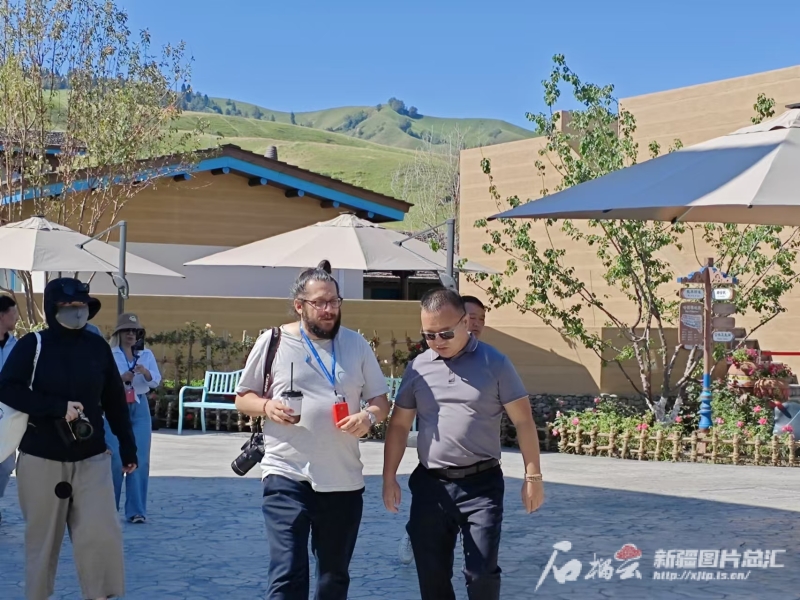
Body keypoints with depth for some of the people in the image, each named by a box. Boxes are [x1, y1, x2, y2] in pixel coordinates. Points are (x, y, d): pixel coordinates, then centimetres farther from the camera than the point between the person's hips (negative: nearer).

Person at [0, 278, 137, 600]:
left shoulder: (97, 346, 2)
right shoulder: (33, 344, -5)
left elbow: (115, 400, 9)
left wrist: (127, 446, 10)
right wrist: (59, 407, -21)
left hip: (91, 458, 2)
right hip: (41, 459, -2)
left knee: (101, 534, -7)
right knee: (42, 538, 9)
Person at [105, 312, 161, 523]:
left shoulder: (147, 355, 9)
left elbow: (156, 382, -1)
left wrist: (145, 372, -21)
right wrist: (120, 379, -23)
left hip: (140, 408, 3)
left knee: (140, 459, -1)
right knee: (115, 459, -4)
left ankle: (136, 510, 5)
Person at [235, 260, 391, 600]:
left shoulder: (356, 344, 7)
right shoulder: (273, 342, 0)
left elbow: (381, 400, 11)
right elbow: (243, 398, 8)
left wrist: (369, 416, -12)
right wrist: (266, 407, -14)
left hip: (344, 480, 3)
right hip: (287, 476, -3)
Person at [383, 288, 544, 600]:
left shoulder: (494, 363, -4)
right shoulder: (418, 367, 5)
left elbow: (523, 421, -2)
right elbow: (399, 425, 11)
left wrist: (532, 475, -5)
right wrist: (389, 478, 6)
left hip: (482, 484, -3)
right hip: (430, 484, 3)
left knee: (481, 573, -4)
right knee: (431, 575, 8)